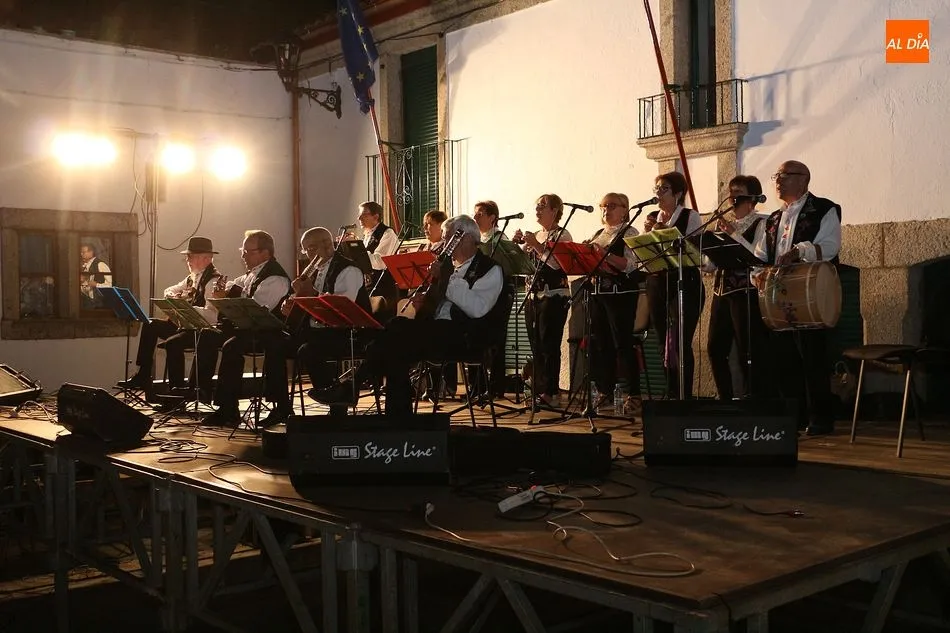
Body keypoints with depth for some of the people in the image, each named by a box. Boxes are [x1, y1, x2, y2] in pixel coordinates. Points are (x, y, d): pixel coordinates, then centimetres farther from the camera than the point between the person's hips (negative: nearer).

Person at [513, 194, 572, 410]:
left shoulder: (562, 236, -4)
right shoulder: (536, 236, 18)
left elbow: (557, 264, -18)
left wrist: (537, 246, -20)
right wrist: (519, 244, 1)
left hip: (554, 295, -7)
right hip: (533, 295, 8)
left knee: (549, 345, -8)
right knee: (536, 345, 8)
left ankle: (550, 393, -3)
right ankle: (538, 390, 15)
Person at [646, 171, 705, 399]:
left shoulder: (691, 217, -1)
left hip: (684, 284, -6)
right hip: (657, 284, 6)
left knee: (679, 344, -10)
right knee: (664, 344, 9)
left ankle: (685, 396, -4)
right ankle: (671, 396, 17)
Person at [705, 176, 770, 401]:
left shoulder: (761, 223, -2)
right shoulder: (725, 224, 18)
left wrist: (734, 234, -17)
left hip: (747, 293, -7)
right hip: (722, 291, 7)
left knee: (748, 352, -7)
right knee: (715, 349, 8)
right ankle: (725, 398, 19)